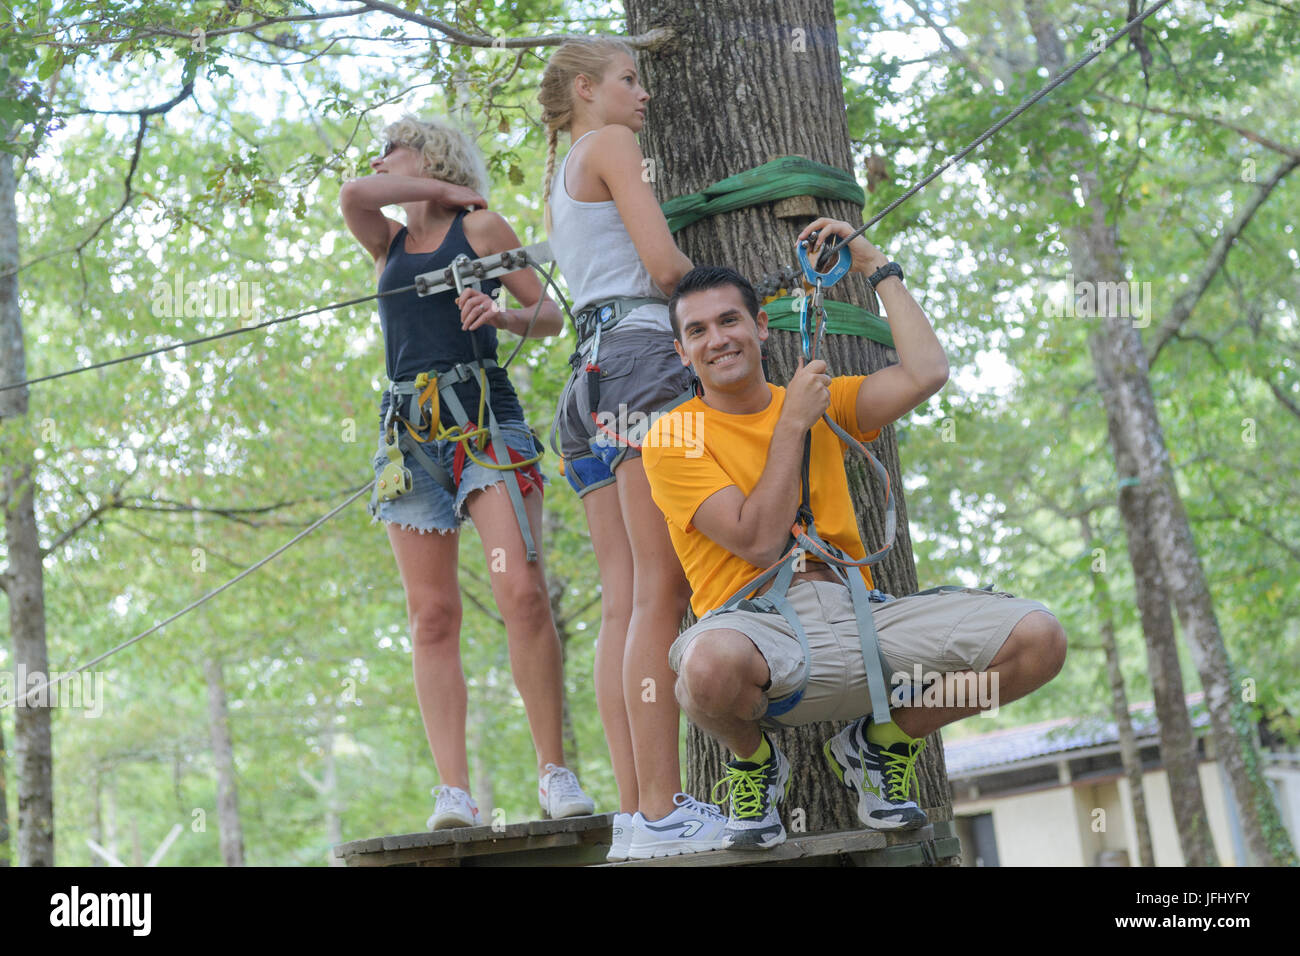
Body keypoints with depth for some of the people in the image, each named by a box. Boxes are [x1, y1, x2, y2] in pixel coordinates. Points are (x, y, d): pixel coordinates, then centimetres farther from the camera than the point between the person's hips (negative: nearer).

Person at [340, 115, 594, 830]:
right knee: (432, 615, -6)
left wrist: (502, 314, -11)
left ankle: (554, 771, -9)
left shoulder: (481, 227, 11)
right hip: (409, 430, 4)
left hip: (484, 417, -3)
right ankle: (453, 791, -8)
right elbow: (350, 194, 1)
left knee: (523, 592, -17)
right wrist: (447, 190, 8)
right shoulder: (386, 242, 22)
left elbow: (550, 315, 9)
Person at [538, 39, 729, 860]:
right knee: (662, 590, -14)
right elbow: (664, 263, -6)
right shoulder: (611, 145, 4)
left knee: (624, 602, 0)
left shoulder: (559, 184, 31)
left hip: (590, 367, 9)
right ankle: (663, 812, -18)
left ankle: (636, 814, -5)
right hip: (643, 350, -9)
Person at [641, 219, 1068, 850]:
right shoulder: (674, 439, 3)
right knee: (712, 662, -44)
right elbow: (759, 542, -9)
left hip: (859, 613, 5)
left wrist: (877, 267, 13)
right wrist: (791, 424, -3)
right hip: (759, 625, -4)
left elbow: (926, 374, 2)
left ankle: (879, 741, 8)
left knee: (1038, 638, -16)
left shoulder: (824, 402, 19)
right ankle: (754, 758, -3)